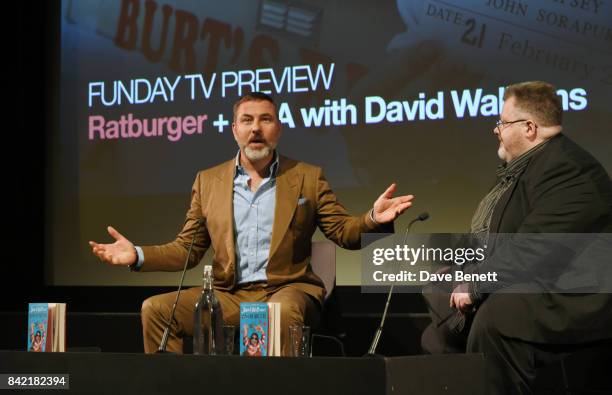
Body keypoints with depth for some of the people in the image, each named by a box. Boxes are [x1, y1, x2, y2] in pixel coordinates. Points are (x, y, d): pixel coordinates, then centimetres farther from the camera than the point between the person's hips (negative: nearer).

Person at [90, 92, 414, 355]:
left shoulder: (308, 177, 10)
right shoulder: (207, 181, 15)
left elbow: (343, 232, 6)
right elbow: (186, 248, 15)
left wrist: (373, 220, -17)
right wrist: (138, 256, -2)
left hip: (287, 289, -3)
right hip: (229, 296, 3)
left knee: (283, 311, -38)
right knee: (155, 309, -16)